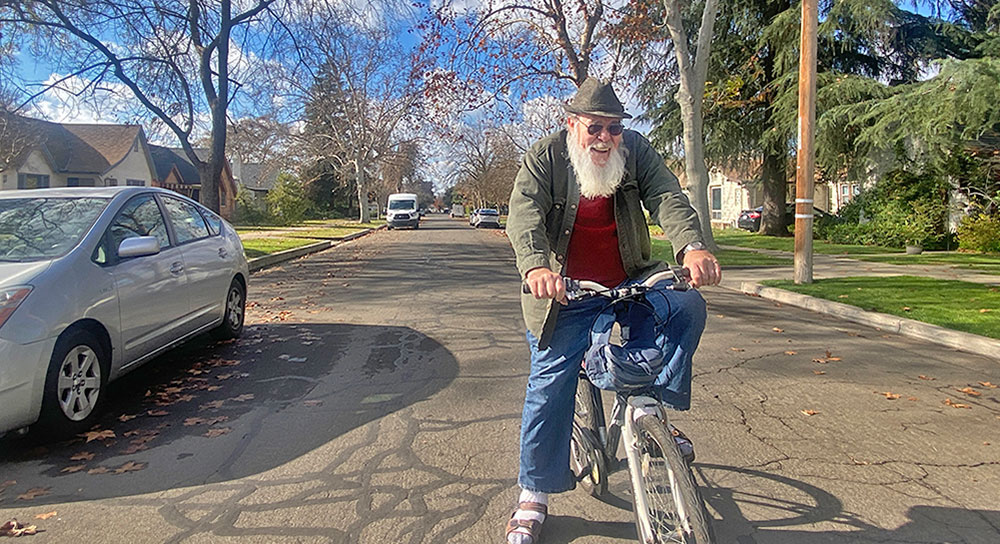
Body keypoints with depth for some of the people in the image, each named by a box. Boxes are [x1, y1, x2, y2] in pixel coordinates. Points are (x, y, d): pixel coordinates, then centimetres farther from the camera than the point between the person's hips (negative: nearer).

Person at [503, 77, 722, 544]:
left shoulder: (636, 150, -1)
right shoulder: (544, 157, -7)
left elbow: (667, 198, -16)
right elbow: (524, 214, -22)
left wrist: (692, 247, -38)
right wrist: (536, 267, -44)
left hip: (630, 282, 2)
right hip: (564, 293, -2)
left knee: (687, 305, -22)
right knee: (550, 383, -4)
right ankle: (533, 496, 12)